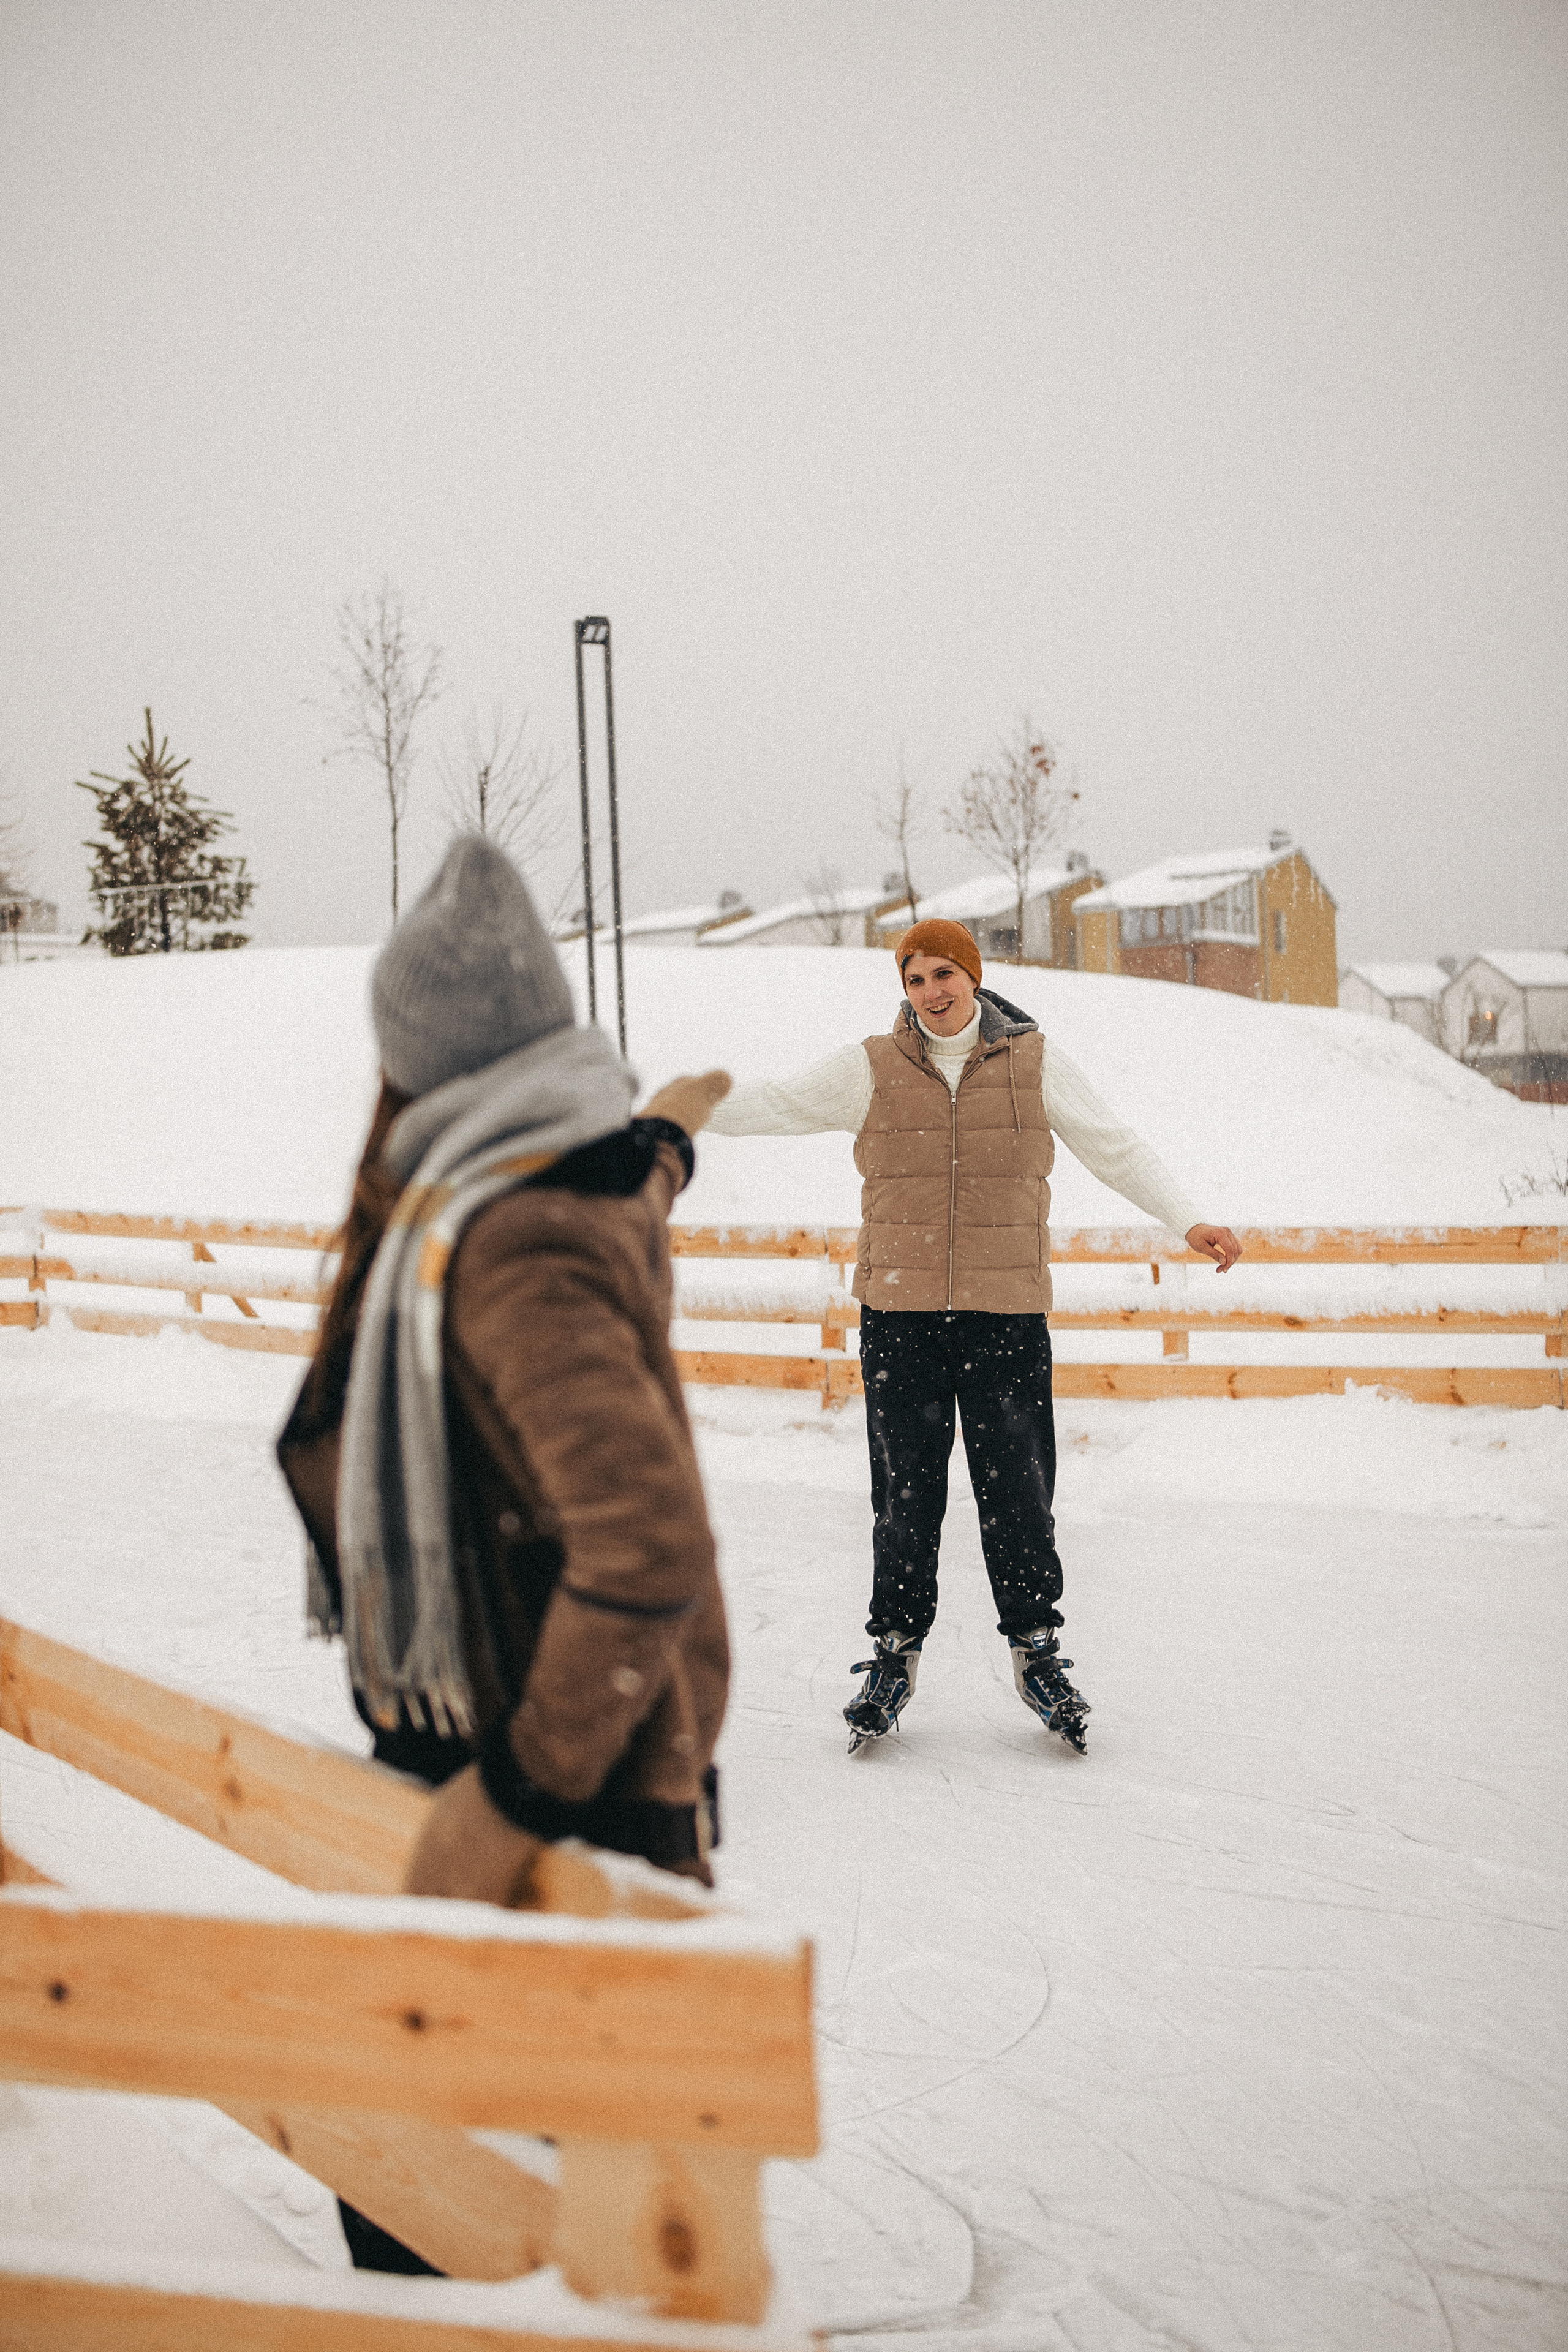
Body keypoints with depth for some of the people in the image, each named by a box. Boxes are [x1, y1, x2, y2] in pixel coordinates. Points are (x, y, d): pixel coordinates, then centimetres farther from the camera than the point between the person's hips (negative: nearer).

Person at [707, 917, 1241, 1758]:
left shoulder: (1035, 1063, 4)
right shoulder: (871, 1069, 3)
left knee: (1018, 1493, 2)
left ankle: (1037, 1649, 19)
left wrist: (1188, 1221, 4)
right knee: (905, 1494, 5)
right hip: (900, 1316, 0)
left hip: (1007, 1317, 0)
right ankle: (895, 1650, 20)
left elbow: (1115, 1148, 9)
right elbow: (770, 1104, 7)